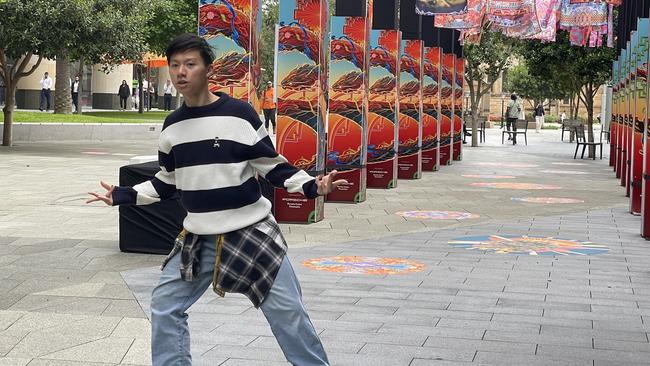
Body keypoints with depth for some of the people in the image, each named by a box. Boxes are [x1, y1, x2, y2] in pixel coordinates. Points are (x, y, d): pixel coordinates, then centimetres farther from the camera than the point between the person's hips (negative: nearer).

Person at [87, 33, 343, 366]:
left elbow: (272, 166, -6)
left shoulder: (239, 113, -11)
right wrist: (122, 196, 8)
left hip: (251, 232, -5)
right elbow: (167, 182, 14)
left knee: (288, 312, -1)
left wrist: (313, 186, -20)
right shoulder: (172, 126, 4)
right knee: (165, 307, 7)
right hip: (198, 238, 5)